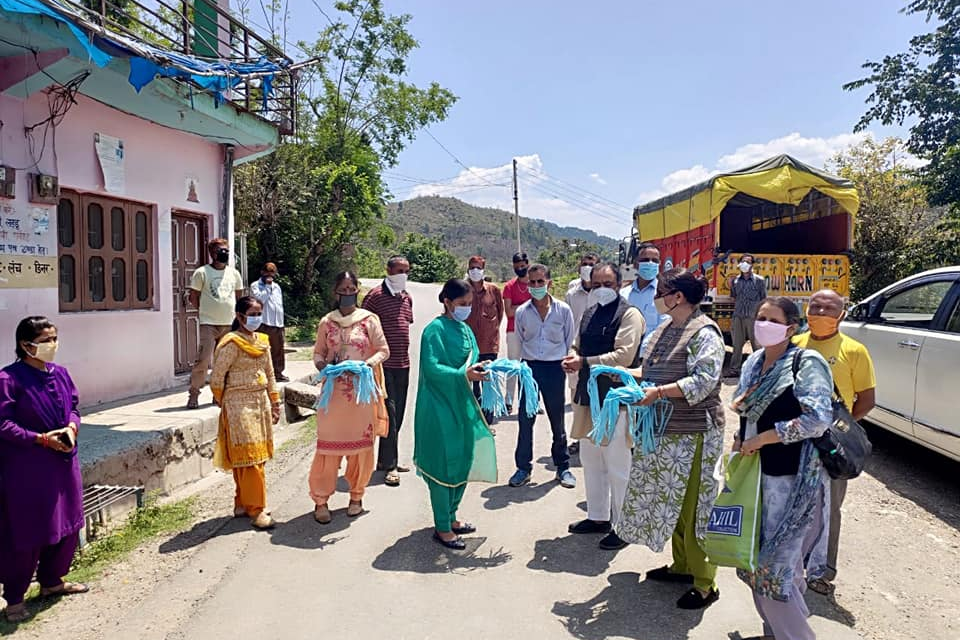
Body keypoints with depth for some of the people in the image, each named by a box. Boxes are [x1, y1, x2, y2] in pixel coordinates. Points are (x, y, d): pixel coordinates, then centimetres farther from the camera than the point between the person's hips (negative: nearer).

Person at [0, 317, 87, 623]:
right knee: (26, 533, 3)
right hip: (26, 468, -7)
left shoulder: (60, 373, 4)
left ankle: (51, 581, 35)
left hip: (63, 462, 7)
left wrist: (71, 428, -7)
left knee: (66, 525, 16)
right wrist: (41, 439, -20)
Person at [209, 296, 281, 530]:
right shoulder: (232, 343, -11)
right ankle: (256, 510, -2)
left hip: (261, 402, 7)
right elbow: (216, 377, -11)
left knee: (258, 456, 11)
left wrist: (275, 403, 15)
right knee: (249, 458, -6)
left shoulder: (263, 341, 11)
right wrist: (223, 402, 0)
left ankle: (243, 503, 23)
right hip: (240, 405, -7)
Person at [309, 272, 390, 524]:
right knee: (328, 443, 0)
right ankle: (320, 499, 11)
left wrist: (369, 363, -18)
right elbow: (318, 352, 11)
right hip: (334, 391, 1)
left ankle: (356, 496, 23)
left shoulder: (369, 319, 0)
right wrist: (322, 364, -11)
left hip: (362, 391, 0)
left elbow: (383, 350, 0)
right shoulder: (326, 322, 5)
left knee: (361, 443, 7)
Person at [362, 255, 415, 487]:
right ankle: (390, 466, 0)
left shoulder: (407, 298, 13)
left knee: (398, 414, 12)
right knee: (389, 413, -7)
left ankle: (385, 460, 24)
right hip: (384, 364, -8)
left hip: (403, 364, 8)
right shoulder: (376, 296, -9)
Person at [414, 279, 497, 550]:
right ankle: (442, 528, 13)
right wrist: (463, 375, -29)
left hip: (462, 405, 8)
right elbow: (431, 368, -21)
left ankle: (451, 516, 32)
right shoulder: (435, 330, -13)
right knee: (444, 465, -1)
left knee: (464, 461, 14)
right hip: (440, 407, -8)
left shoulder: (465, 330, 11)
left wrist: (479, 369, -7)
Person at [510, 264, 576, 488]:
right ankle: (523, 467, 14)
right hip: (530, 367, 1)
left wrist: (564, 363, 5)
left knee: (557, 420, 9)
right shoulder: (521, 312, 0)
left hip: (555, 368, -1)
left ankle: (563, 466, 23)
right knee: (525, 419, 2)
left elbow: (569, 341, 6)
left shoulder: (563, 310, -3)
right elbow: (519, 342, 10)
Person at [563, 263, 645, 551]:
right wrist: (572, 358, -2)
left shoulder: (629, 314, -11)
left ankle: (621, 525, 15)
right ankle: (598, 516, 34)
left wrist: (585, 363, -20)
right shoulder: (589, 312, 13)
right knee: (590, 459, 18)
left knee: (617, 465, 1)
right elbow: (578, 345, 22)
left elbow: (624, 356, -21)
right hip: (588, 396, 8)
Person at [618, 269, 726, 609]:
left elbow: (703, 382, -22)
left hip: (694, 434, -9)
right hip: (663, 430, 9)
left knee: (693, 506, 0)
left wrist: (659, 392, -27)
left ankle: (704, 584, 14)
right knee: (669, 500, 17)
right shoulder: (664, 330, 12)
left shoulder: (705, 333, -13)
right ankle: (681, 565, 35)